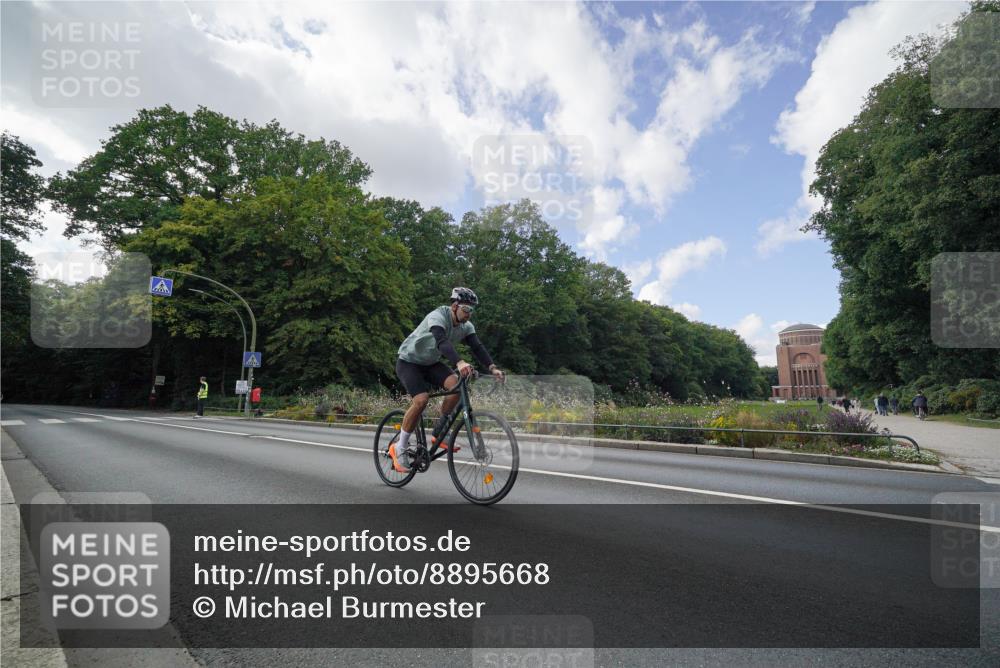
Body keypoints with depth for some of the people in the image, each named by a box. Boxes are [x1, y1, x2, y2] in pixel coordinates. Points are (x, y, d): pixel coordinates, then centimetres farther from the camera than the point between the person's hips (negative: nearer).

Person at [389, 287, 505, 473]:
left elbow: (477, 347, -19)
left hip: (430, 363, 6)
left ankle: (438, 433, -4)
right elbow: (442, 341, -47)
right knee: (421, 400, -26)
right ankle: (400, 448, -8)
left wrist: (492, 368, -36)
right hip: (408, 361, -6)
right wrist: (459, 362, -64)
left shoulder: (466, 326, -8)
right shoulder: (438, 316, -29)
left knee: (456, 385, -20)